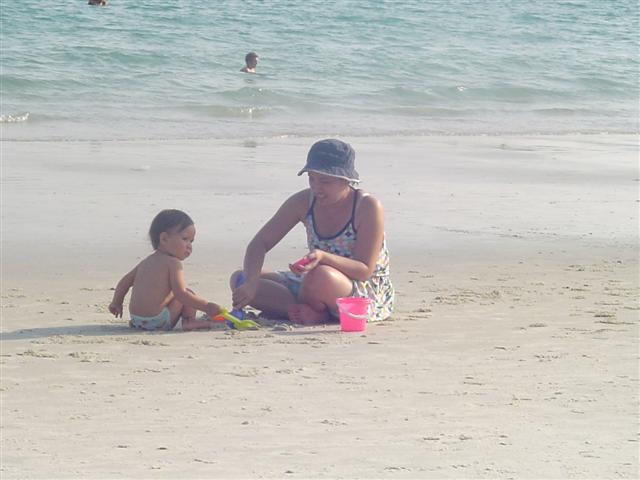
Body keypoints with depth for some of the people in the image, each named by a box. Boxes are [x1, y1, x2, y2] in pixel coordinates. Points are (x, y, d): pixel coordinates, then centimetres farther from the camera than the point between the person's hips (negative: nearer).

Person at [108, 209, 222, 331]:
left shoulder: (146, 261, 16)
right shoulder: (173, 263, -8)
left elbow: (125, 281, 23)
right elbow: (180, 294, -17)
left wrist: (116, 303, 36)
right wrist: (206, 307, -14)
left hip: (136, 318, 7)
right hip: (158, 321, -7)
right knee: (188, 294, 9)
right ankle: (189, 321, -3)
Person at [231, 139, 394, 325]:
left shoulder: (368, 207, -18)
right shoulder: (304, 202, -3)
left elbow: (365, 271, -22)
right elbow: (260, 243, -4)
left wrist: (323, 257, -39)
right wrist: (251, 282, -24)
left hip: (369, 294, -6)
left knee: (322, 276, -42)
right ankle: (316, 314, -19)